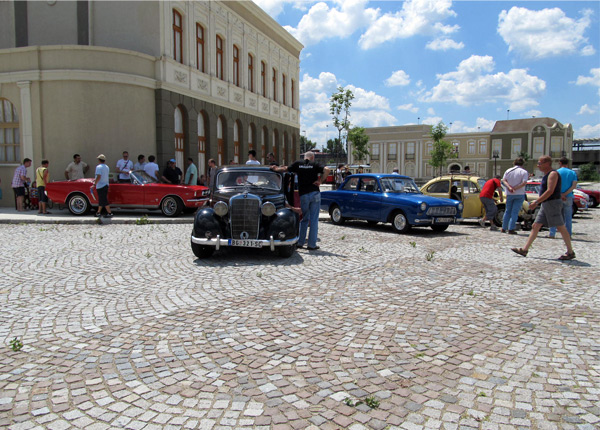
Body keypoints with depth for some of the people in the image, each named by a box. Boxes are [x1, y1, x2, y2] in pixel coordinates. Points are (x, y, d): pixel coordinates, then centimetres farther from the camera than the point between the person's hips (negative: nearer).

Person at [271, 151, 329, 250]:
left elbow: (285, 169, 2)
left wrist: (276, 169, 19)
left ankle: (300, 242, 17)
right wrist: (320, 181, -5)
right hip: (315, 193, -1)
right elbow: (326, 170, -11)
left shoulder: (297, 164, 7)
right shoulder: (315, 165, 4)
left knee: (304, 219, 16)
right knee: (314, 220, 3)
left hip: (303, 195, 2)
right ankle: (312, 245, 4)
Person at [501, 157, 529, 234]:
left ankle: (504, 228, 16)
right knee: (515, 212, -2)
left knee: (507, 211, 14)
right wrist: (515, 188, -15)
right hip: (520, 194, -3)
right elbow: (524, 183, -17)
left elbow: (504, 180, -6)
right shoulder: (524, 172, -5)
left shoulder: (508, 171, 6)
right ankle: (511, 229, -6)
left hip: (509, 194, 3)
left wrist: (509, 187, -17)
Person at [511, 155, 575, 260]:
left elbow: (550, 191, -22)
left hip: (552, 203, -10)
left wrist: (536, 202, -23)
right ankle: (525, 249, 6)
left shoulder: (553, 174, -13)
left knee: (561, 227, -4)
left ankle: (570, 252, 5)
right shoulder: (547, 175, 17)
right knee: (536, 226, 6)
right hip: (546, 204, 10)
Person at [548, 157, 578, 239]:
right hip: (568, 197, 2)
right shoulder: (573, 173, 5)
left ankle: (552, 233, 0)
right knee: (568, 217, 9)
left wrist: (561, 195, -12)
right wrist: (565, 194, -10)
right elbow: (574, 186, -6)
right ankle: (568, 234, 11)